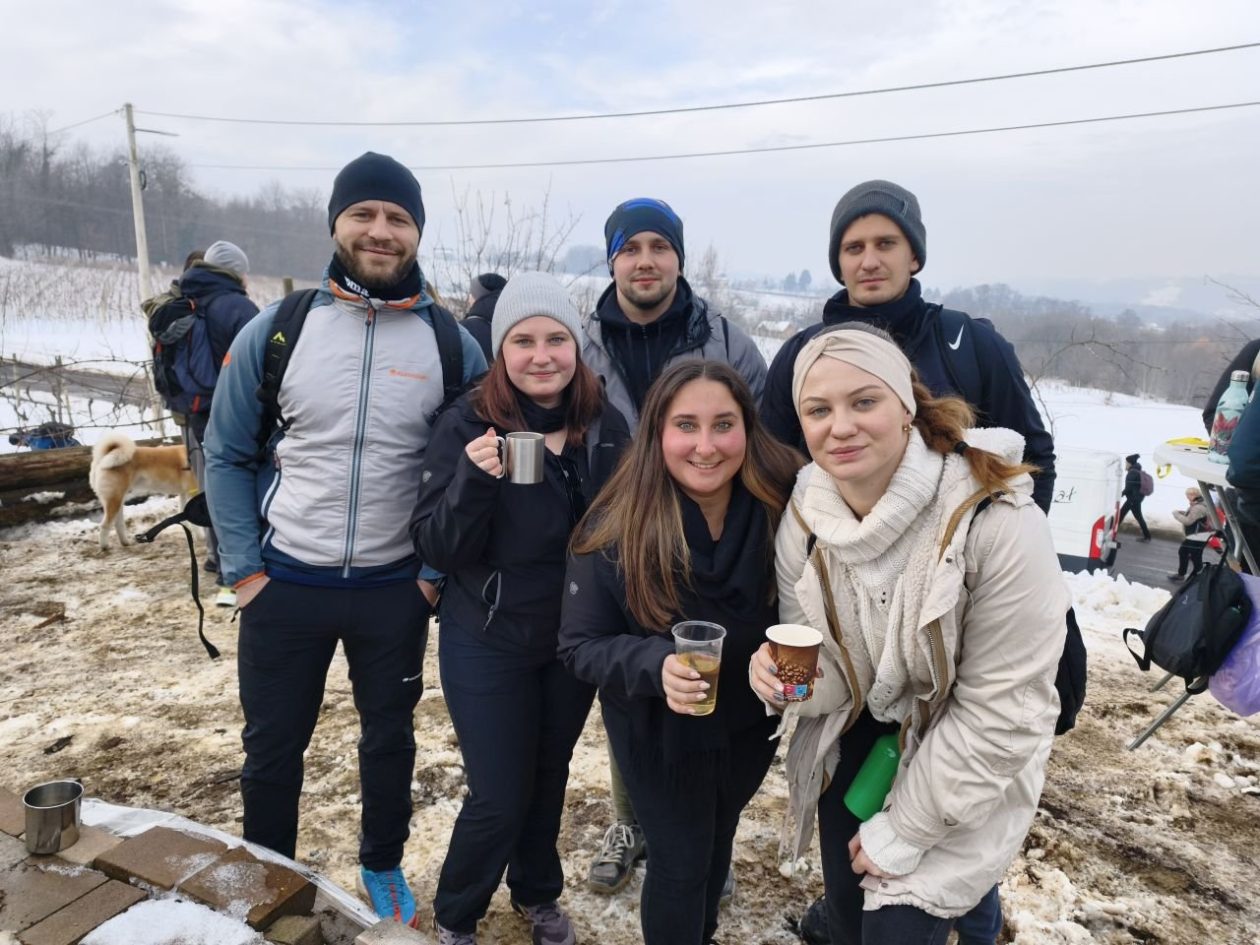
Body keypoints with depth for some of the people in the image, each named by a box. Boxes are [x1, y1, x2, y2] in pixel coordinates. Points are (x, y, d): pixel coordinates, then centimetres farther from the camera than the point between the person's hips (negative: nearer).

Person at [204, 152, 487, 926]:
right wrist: (243, 568, -3)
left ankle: (383, 867, 45)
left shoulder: (453, 345, -7)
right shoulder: (276, 330, -7)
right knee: (272, 747, 16)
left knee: (390, 738, 19)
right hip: (285, 584, 0)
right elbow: (226, 454, 1)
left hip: (396, 590, 0)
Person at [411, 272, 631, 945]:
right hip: (488, 644, -3)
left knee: (549, 777, 20)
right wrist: (473, 480, -34)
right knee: (499, 795, 4)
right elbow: (435, 550, -17)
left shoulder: (606, 426, -7)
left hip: (575, 639, 4)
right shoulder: (467, 425, -16)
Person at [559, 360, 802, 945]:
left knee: (719, 846, 28)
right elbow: (580, 646, -19)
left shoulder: (782, 509, -20)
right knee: (681, 864, 13)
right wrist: (655, 663, -36)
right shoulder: (615, 529, -25)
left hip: (749, 725, 4)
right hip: (660, 735, -3)